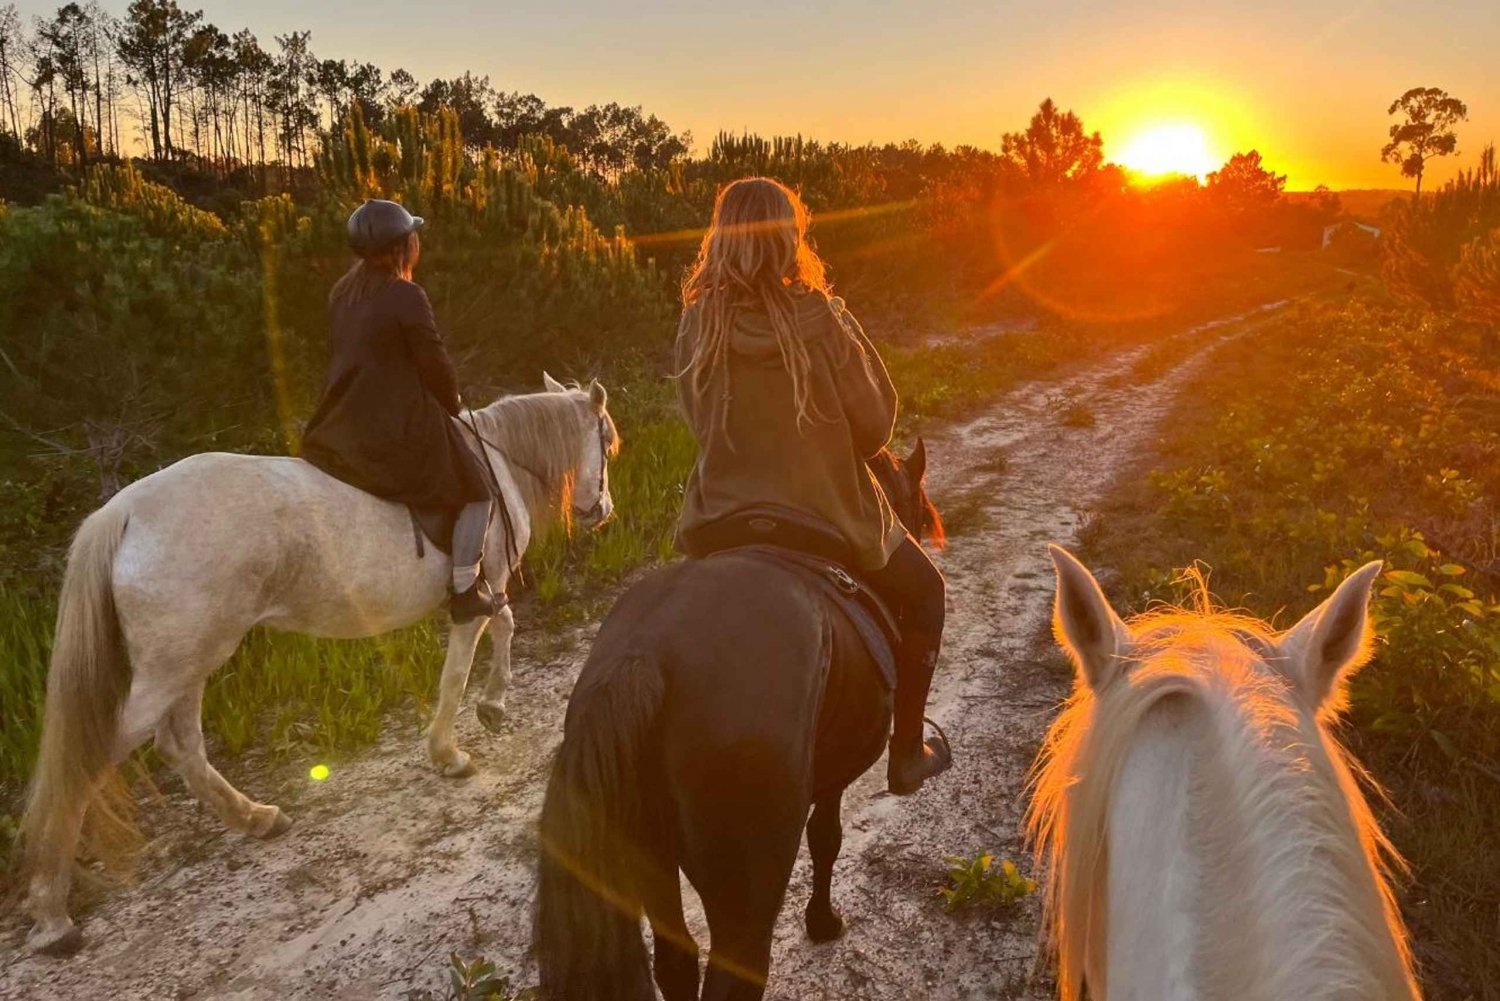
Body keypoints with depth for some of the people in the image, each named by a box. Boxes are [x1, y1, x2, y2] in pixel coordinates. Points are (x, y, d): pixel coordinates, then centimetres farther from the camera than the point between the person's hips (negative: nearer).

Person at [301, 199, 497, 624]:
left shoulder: (341, 294, 8)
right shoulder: (407, 296, -16)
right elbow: (435, 365, -13)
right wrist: (453, 403, 7)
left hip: (341, 429, 8)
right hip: (401, 433, -8)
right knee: (476, 491, 8)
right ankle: (465, 592, 5)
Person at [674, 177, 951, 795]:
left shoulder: (697, 326, -7)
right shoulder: (820, 319, -16)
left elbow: (701, 422, 4)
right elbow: (875, 423, -9)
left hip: (723, 521, 4)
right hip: (831, 520, -3)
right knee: (923, 592, 24)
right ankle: (907, 755, 29)